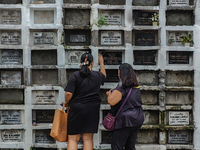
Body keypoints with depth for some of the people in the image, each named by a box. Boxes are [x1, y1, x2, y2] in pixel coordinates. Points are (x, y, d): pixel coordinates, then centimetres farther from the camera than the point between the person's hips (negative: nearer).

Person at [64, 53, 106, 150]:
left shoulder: (75, 75, -8)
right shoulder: (97, 76, 3)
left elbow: (68, 93, -15)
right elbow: (104, 75, 28)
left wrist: (66, 103, 5)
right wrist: (101, 63, 42)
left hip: (77, 110, -2)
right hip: (92, 111, 3)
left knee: (73, 139, 5)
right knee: (88, 138, 10)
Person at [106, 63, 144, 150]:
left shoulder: (122, 86, -15)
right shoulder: (136, 87, 10)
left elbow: (111, 101, -19)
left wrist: (109, 94, 2)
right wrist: (112, 94, 25)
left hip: (126, 120, -8)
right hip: (137, 119, 8)